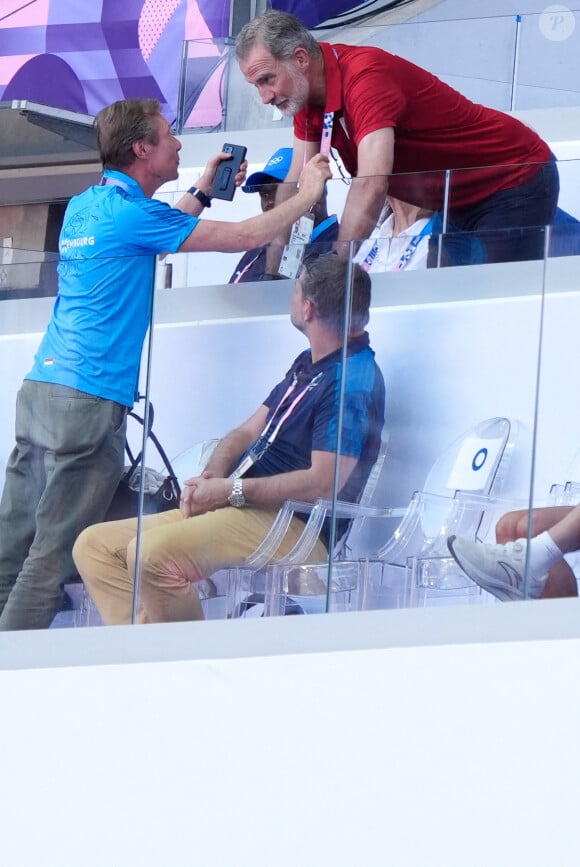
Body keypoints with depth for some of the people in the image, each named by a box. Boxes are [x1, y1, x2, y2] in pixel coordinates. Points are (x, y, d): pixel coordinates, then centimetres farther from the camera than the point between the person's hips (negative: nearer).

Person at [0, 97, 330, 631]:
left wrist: (202, 192, 38)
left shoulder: (83, 207, 16)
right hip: (89, 399, -9)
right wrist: (308, 195, 10)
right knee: (55, 551, -7)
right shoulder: (130, 213, -9)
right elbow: (245, 237, -4)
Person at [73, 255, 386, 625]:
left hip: (295, 527, -11)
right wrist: (212, 477, 0)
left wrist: (230, 491, -15)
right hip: (243, 510, 11)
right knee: (95, 545, 3)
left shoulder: (352, 382, -14)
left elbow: (323, 483, -22)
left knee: (153, 552, -33)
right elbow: (247, 433, 22)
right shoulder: (308, 365, 19)